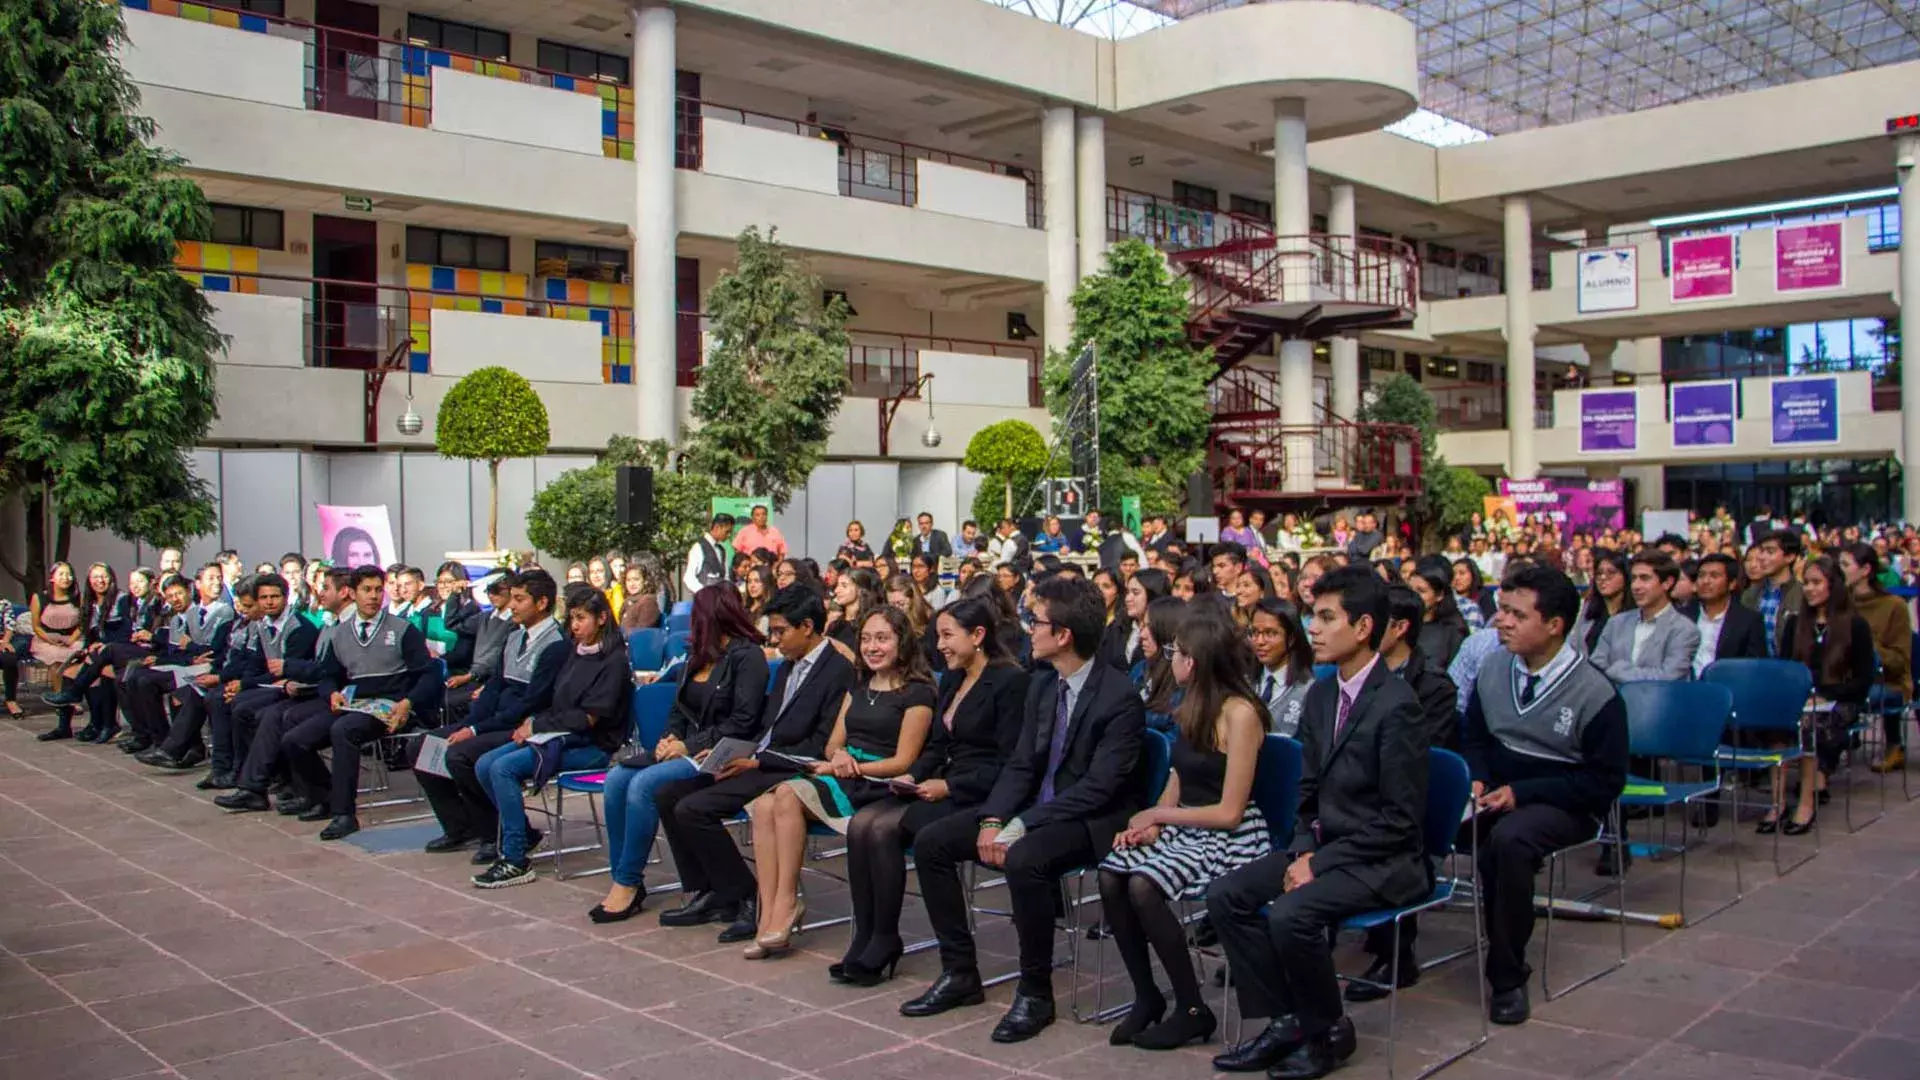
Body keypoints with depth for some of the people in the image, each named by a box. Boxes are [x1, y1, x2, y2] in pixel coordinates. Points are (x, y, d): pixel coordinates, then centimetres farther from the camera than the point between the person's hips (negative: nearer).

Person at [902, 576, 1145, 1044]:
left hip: (1094, 820, -8)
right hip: (1038, 809, 8)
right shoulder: (1042, 686, 7)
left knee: (1023, 859, -37)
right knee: (930, 842, -3)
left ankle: (1035, 992, -17)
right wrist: (992, 820, -10)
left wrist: (1021, 826, -25)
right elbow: (1021, 764, 8)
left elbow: (1100, 786, -23)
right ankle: (959, 973, 6)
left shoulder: (1119, 697, -18)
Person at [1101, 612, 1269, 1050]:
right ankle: (1146, 996, -4)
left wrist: (1158, 815, -10)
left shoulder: (1240, 713, -15)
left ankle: (1193, 1010, -12)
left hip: (1230, 836, -7)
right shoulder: (1194, 706, 10)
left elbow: (1229, 812, -16)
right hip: (1183, 827, 7)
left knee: (1143, 886, -29)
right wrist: (1151, 825, -2)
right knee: (1110, 877, -19)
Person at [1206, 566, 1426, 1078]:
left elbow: (1400, 819, -17)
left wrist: (1320, 863, -18)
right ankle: (1285, 1020, 3)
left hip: (1382, 861, -8)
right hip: (1324, 846, 8)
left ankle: (1328, 1033, -3)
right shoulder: (1320, 695, 8)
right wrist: (1304, 850, -4)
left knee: (1291, 914, -29)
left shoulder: (1396, 705, -17)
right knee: (1225, 895, -7)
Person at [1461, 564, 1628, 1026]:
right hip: (1497, 794, 5)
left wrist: (1521, 793, -17)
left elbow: (1607, 780, -9)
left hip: (1565, 804, -4)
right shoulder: (1493, 668, 4)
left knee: (1508, 839, -38)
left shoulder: (1595, 692, -11)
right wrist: (1477, 780, -6)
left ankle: (1507, 976, -20)